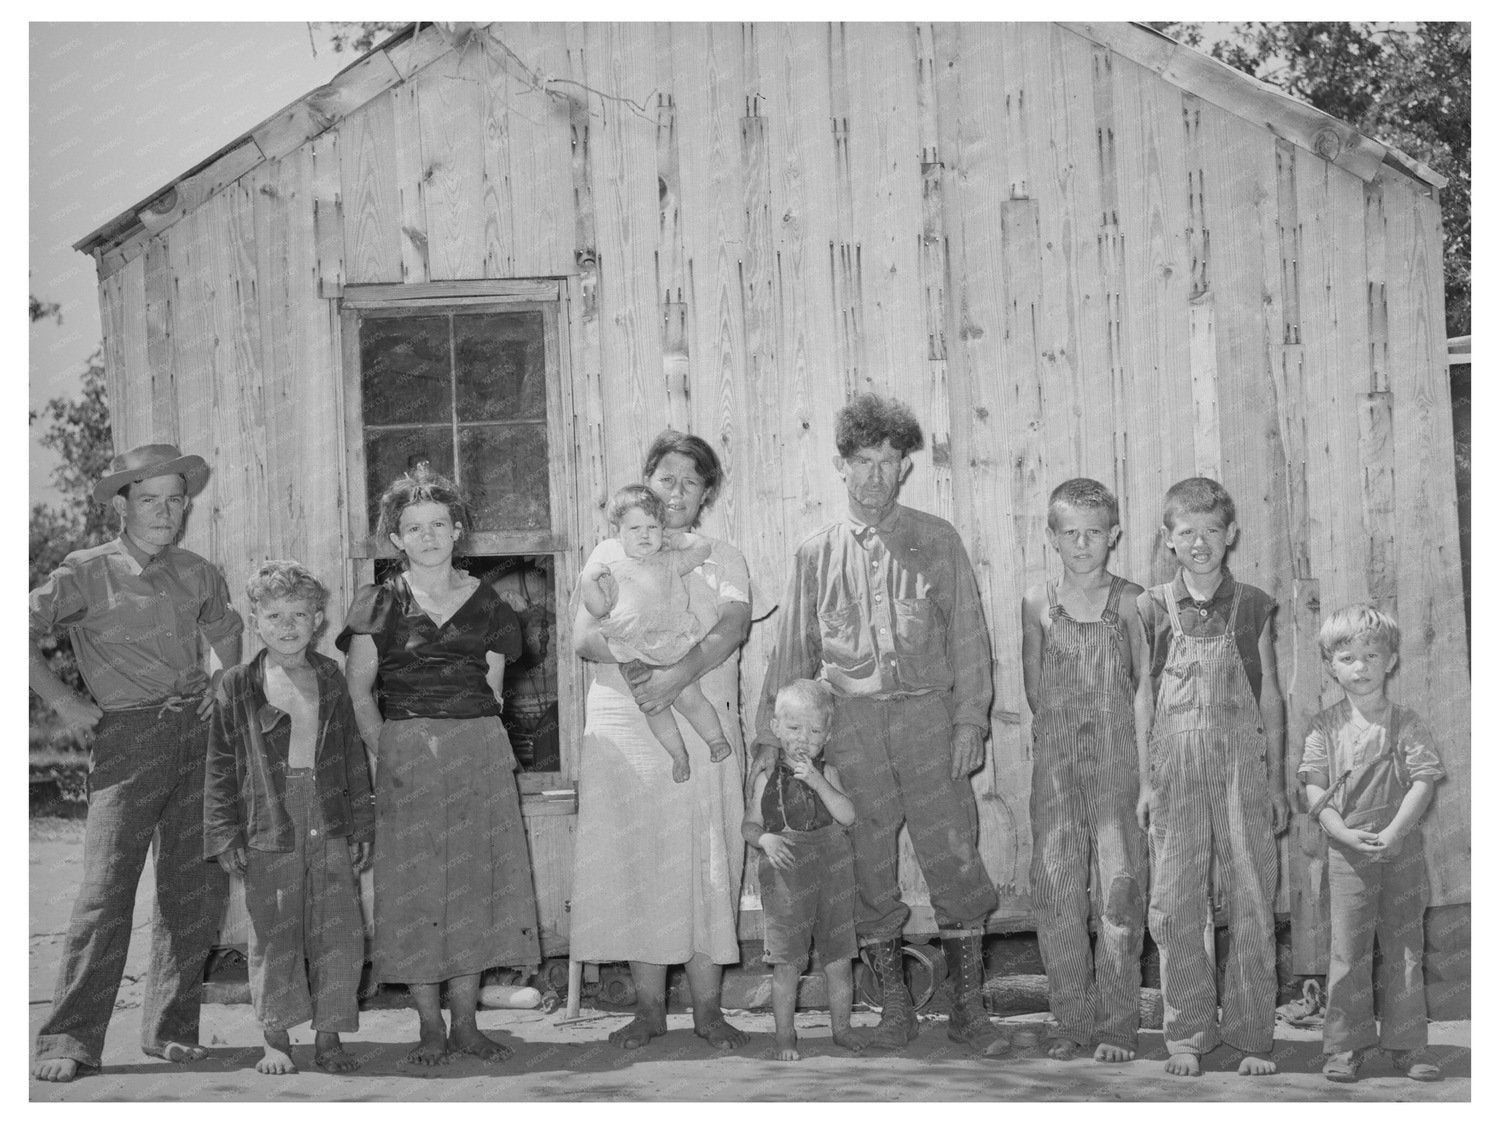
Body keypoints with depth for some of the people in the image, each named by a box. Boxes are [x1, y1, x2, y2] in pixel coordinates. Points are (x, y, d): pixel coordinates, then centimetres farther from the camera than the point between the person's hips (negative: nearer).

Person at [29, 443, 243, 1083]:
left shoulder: (196, 574, 13)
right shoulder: (86, 574, -3)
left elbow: (225, 627, 33)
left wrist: (226, 680, 16)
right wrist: (61, 700, -8)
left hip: (199, 732, 5)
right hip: (127, 736, -5)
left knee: (198, 887, 3)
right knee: (108, 888, -11)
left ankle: (170, 1029, 15)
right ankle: (70, 1040, -5)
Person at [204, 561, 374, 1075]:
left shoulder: (331, 679, 8)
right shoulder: (237, 687, 0)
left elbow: (352, 755, 12)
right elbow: (221, 767, 3)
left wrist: (362, 826, 10)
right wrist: (224, 835, -2)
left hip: (330, 829, 2)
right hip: (269, 827, -2)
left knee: (339, 932, 2)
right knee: (274, 937, 4)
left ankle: (329, 1036, 14)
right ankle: (276, 1040, 16)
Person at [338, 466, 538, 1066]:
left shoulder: (485, 602, 9)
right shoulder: (379, 604, 2)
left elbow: (491, 688, 13)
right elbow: (357, 691, 2)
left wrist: (475, 737, 2)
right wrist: (386, 750, -7)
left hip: (481, 752, 3)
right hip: (406, 758, -2)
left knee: (476, 882, 3)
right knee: (415, 888, -3)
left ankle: (465, 1023, 12)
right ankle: (430, 1027, 6)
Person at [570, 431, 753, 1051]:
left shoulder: (723, 558, 13)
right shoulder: (611, 553, 14)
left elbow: (734, 626, -6)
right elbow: (583, 636, 3)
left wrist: (680, 673, -23)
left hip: (704, 724, 0)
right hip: (623, 725, 0)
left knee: (706, 861, -3)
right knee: (631, 858, -1)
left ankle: (707, 1007, 3)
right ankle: (649, 1006, 7)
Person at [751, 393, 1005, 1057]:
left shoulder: (937, 541, 6)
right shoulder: (815, 554, 9)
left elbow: (968, 634, 5)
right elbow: (793, 651, 12)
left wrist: (970, 719, -4)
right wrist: (770, 736, 7)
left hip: (926, 714, -1)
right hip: (850, 722, 1)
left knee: (955, 864, -4)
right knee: (867, 874, 4)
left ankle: (968, 1009, 7)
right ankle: (894, 1009, 17)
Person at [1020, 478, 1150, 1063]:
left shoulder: (1129, 600, 0)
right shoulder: (1037, 602, 6)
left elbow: (1146, 684, 3)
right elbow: (1034, 686, 10)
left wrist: (1107, 731, -1)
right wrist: (1059, 730, 4)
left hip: (1119, 757, -2)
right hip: (1056, 760, 2)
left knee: (1120, 888, -4)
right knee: (1055, 889, 2)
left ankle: (1116, 1024, 6)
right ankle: (1071, 1019, 13)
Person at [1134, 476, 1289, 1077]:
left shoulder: (1252, 607, 4)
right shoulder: (1152, 610, 4)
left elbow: (1269, 697, 8)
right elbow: (1142, 699, 6)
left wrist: (1277, 781, 7)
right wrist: (1145, 780, 2)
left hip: (1243, 765, 0)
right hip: (1175, 772, 0)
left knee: (1252, 903, 1)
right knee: (1173, 907, -1)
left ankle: (1252, 1035, 13)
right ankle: (1188, 1034, 13)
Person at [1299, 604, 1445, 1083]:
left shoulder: (1406, 724, 1)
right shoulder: (1326, 726, 2)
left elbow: (1423, 782, -5)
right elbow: (1315, 789, -2)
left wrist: (1393, 832, -17)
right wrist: (1346, 833, -15)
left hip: (1401, 850, 0)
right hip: (1347, 851, 0)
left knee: (1405, 949, 6)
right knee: (1347, 951, 2)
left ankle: (1406, 1044, 15)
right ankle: (1345, 1047, 9)